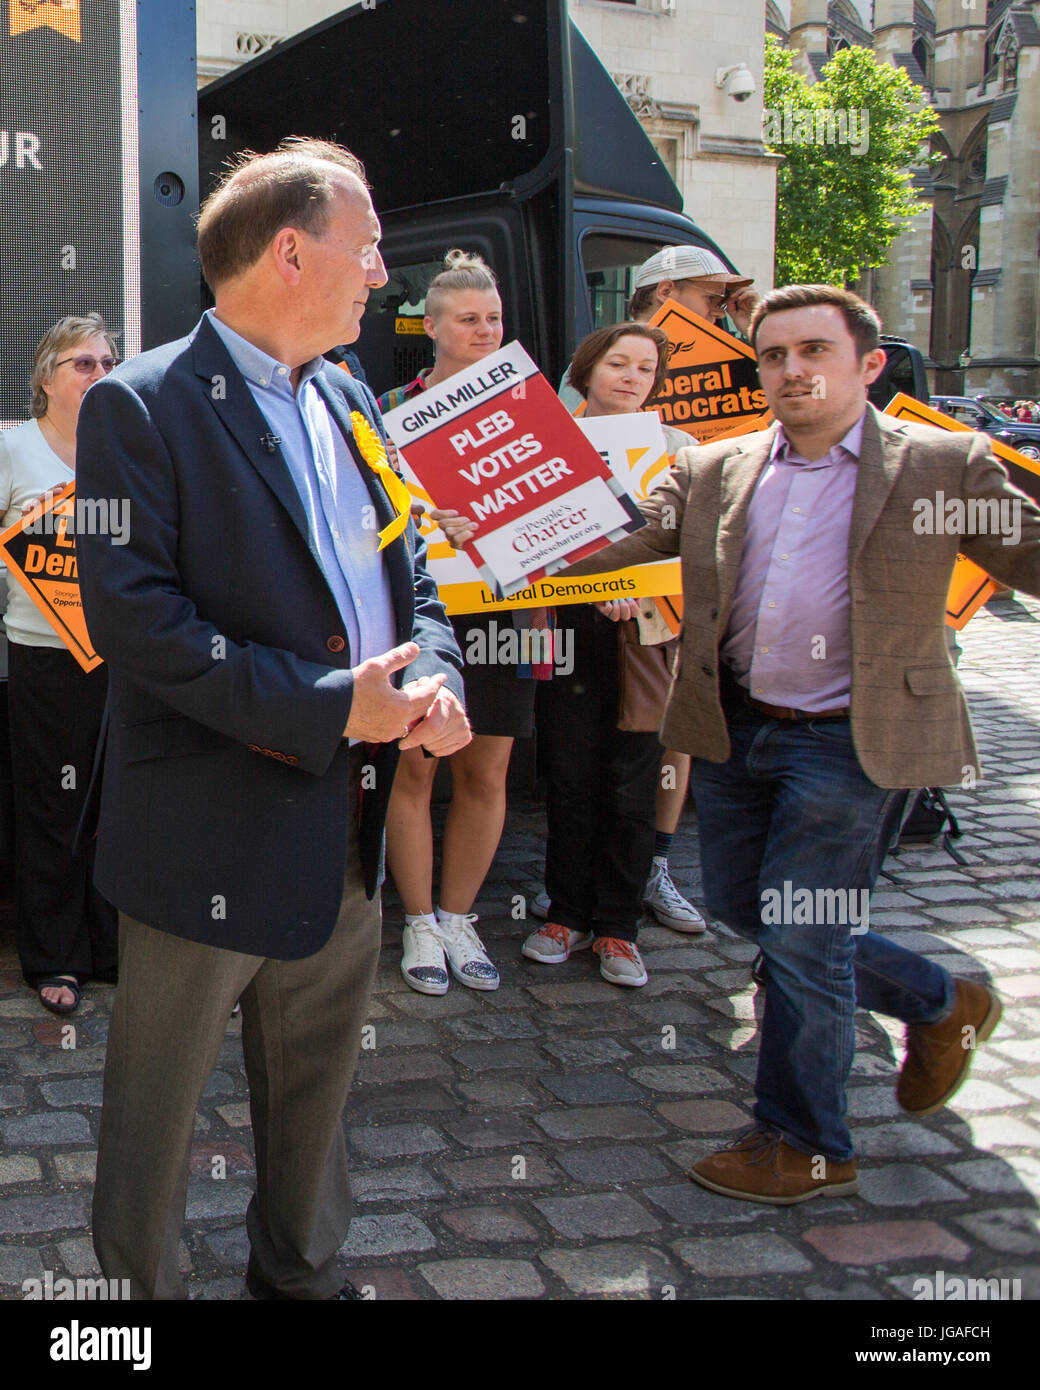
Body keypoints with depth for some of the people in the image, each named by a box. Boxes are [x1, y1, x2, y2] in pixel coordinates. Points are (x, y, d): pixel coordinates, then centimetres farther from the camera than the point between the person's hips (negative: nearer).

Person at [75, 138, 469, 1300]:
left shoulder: (350, 401, 12)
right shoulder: (142, 406, -13)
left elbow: (407, 575, 15)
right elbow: (134, 616, -21)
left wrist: (433, 679, -6)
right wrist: (325, 704, -23)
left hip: (348, 827, 7)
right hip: (211, 832, -7)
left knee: (314, 1095, 22)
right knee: (156, 1115, 9)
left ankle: (301, 1273, 41)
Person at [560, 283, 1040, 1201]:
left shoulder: (944, 465, -3)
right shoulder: (713, 471, 7)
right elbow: (615, 539, 2)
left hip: (853, 741, -6)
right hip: (735, 731, 6)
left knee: (801, 937, -3)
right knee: (740, 907, 15)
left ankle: (805, 1148, 20)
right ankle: (939, 1003, 37)